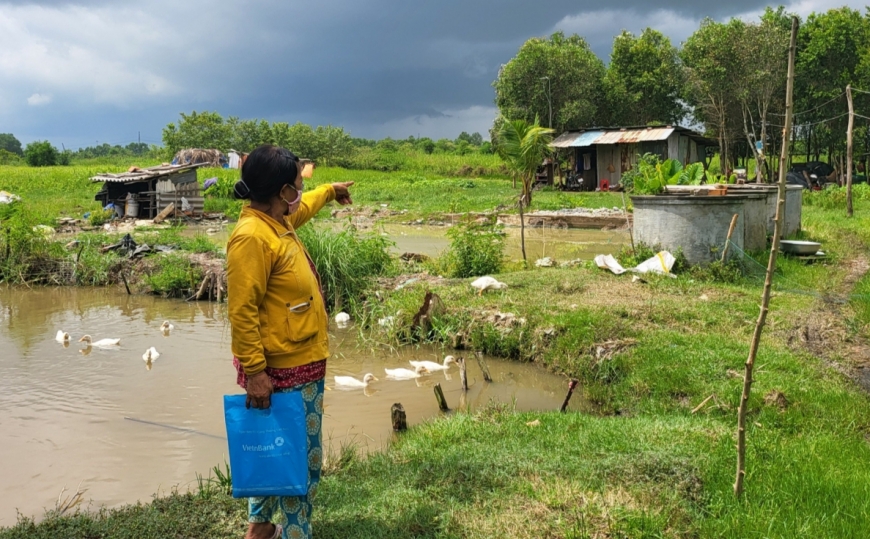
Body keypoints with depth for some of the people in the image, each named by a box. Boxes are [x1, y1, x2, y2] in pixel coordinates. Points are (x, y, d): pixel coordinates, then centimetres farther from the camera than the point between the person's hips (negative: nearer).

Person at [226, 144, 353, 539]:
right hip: (280, 370, -10)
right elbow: (241, 312, -26)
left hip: (303, 362, 10)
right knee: (301, 458, 1)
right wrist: (254, 372, -26)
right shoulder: (252, 237, -23)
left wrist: (331, 190, 48)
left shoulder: (278, 220, 6)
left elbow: (303, 208, 34)